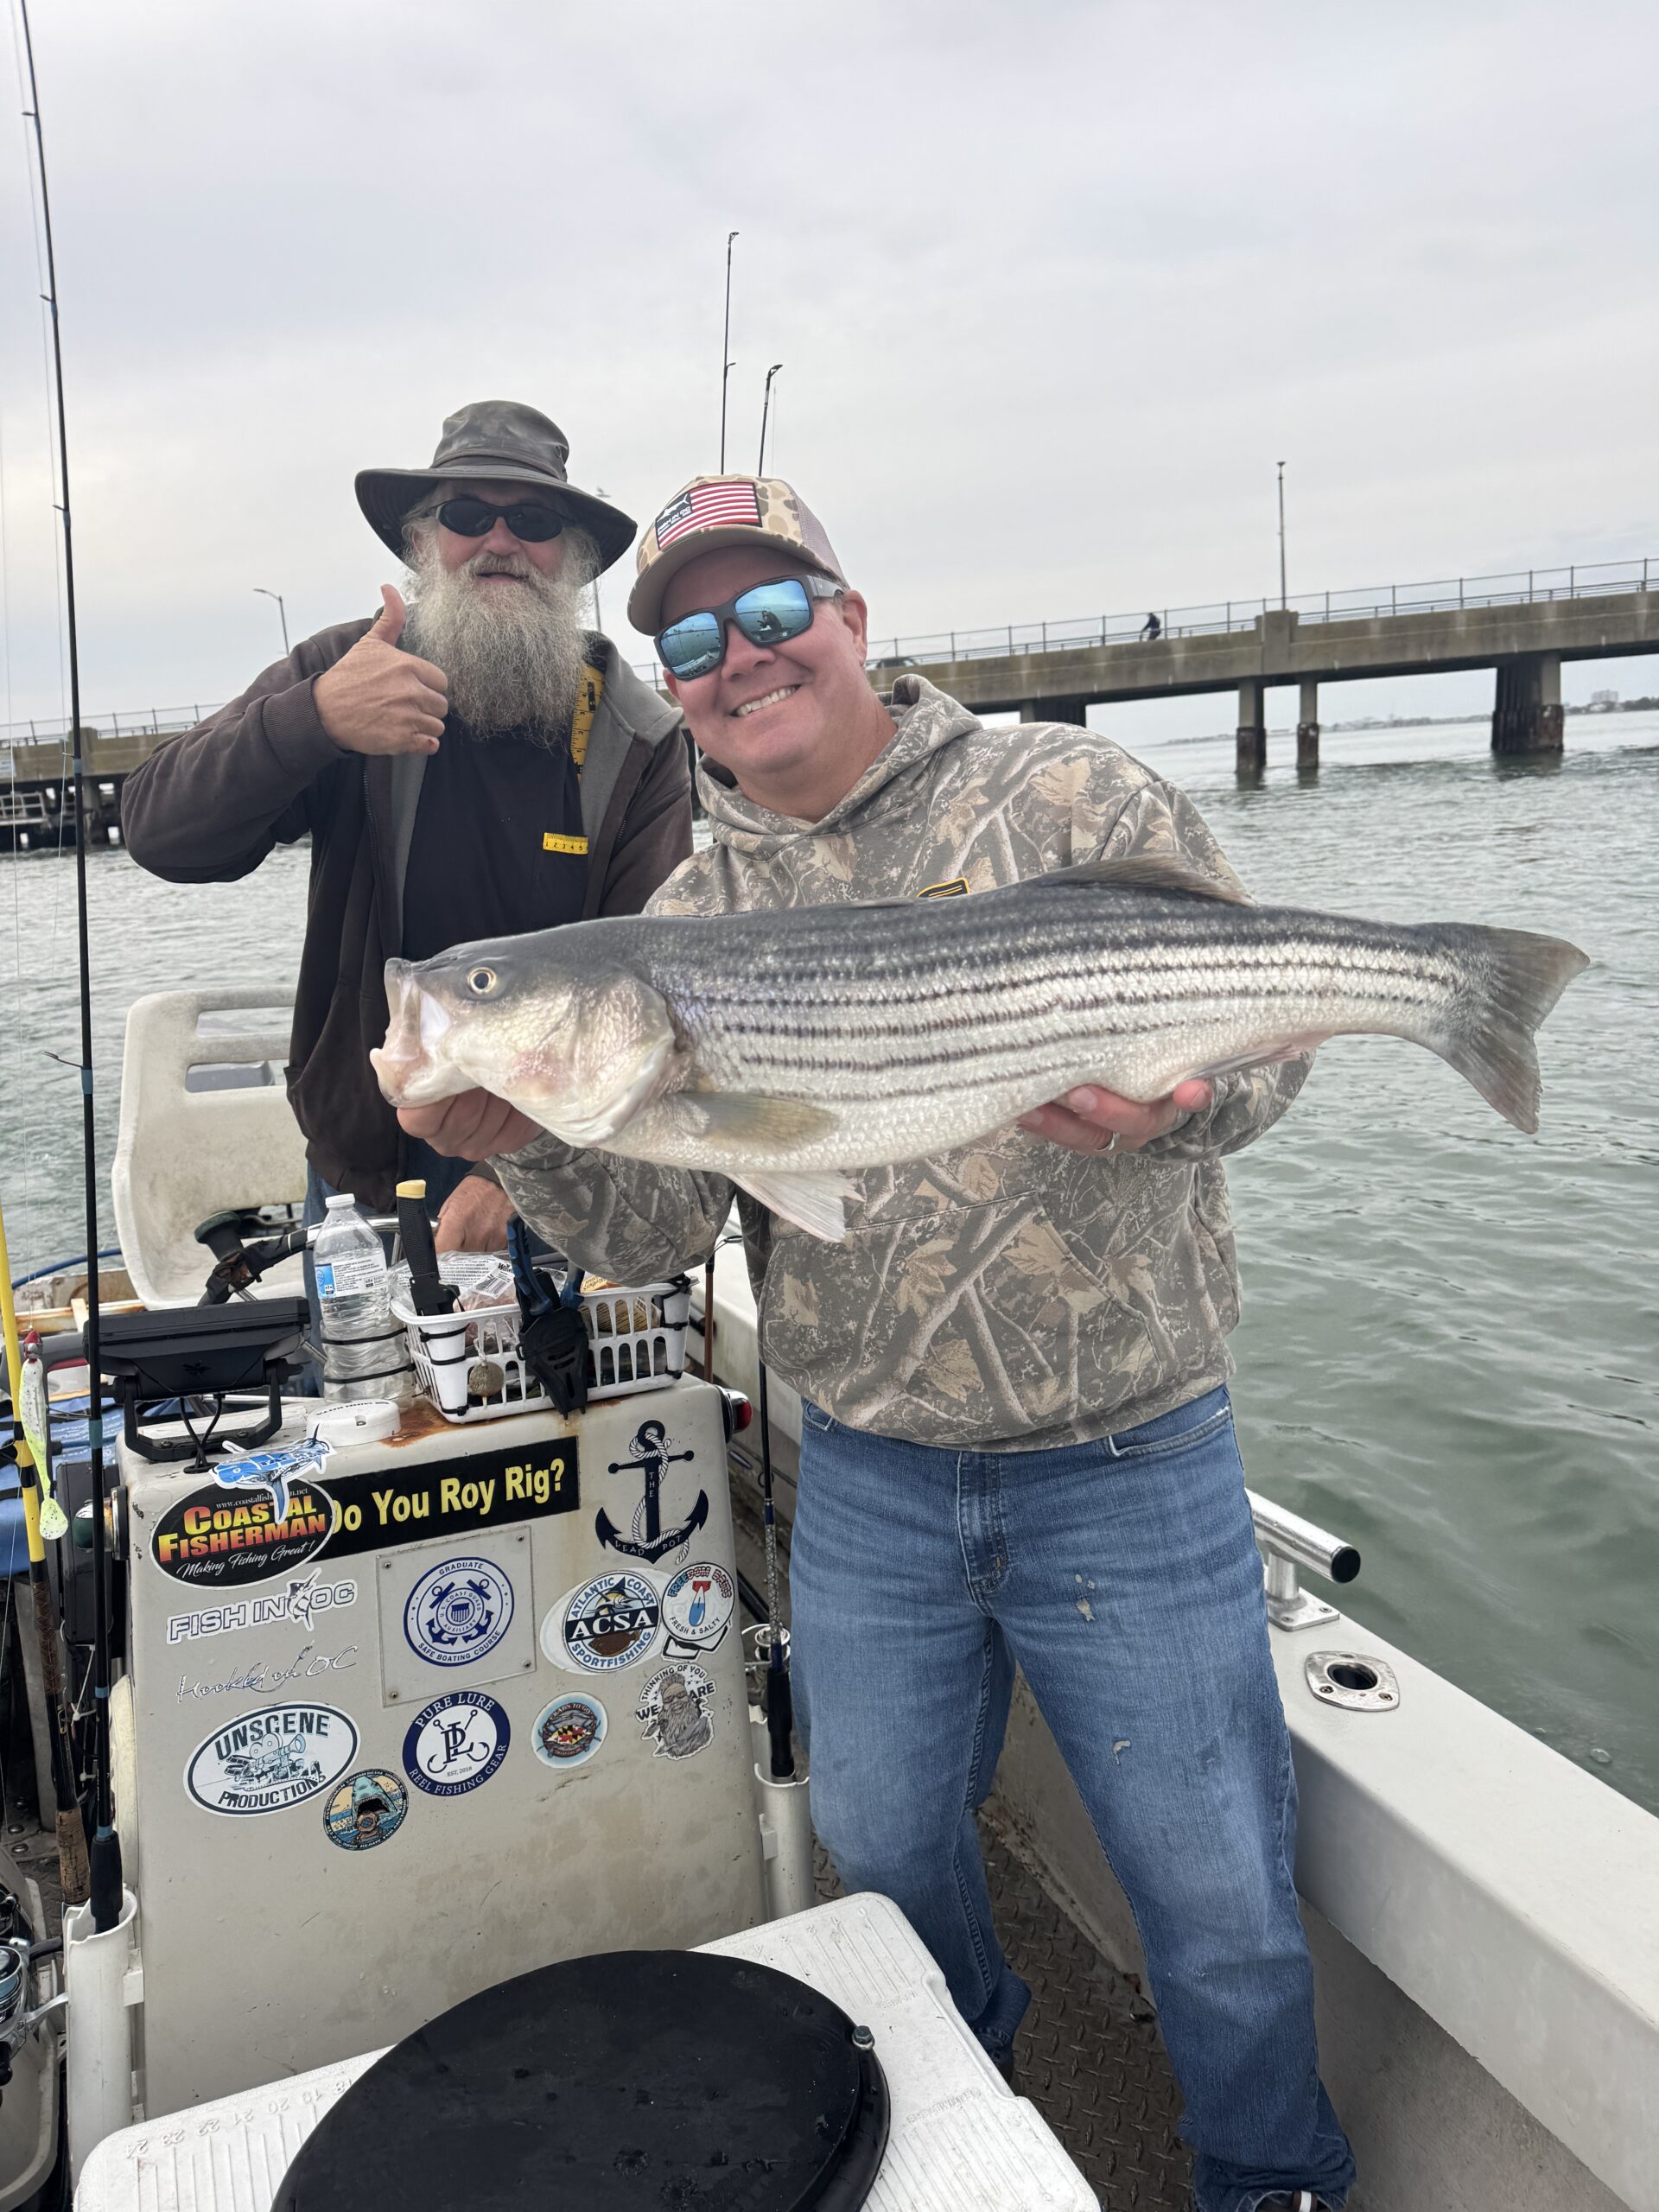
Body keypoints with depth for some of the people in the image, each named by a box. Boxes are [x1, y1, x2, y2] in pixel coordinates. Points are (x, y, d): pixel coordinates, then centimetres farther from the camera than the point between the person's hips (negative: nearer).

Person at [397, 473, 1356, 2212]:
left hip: (1127, 1468, -3)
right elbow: (658, 1229, -3)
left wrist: (1172, 1097, -28)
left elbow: (1264, 1029, -6)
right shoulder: (689, 924, 3)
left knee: (1215, 1897, 12)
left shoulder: (1065, 794, -7)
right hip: (865, 1482, 4)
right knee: (881, 1861, 23)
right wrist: (530, 1141, -23)